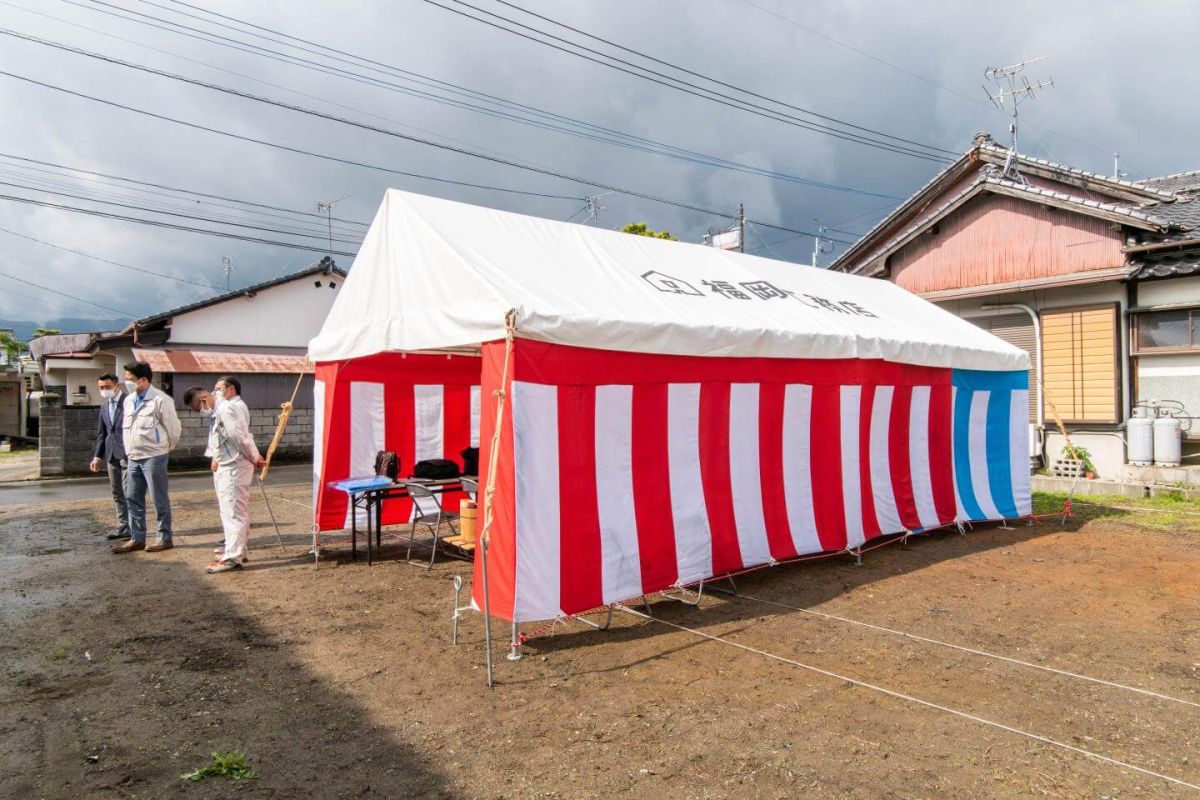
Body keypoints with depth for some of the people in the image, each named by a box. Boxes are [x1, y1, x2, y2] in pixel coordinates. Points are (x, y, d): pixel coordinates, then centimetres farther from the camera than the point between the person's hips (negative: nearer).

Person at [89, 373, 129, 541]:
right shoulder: (104, 404, 13)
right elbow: (101, 432, 18)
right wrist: (97, 456, 12)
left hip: (127, 453, -7)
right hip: (111, 455, 7)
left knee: (128, 492, -5)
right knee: (117, 493, 11)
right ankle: (123, 526, 19)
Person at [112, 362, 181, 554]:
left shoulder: (160, 400, -13)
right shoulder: (129, 400, 10)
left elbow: (174, 427, -9)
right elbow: (125, 427, 20)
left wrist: (167, 448, 3)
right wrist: (128, 451, 17)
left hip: (153, 457, -8)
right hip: (133, 457, 8)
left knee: (159, 499, 1)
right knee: (133, 498, 11)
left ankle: (164, 538, 9)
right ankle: (137, 539, 20)